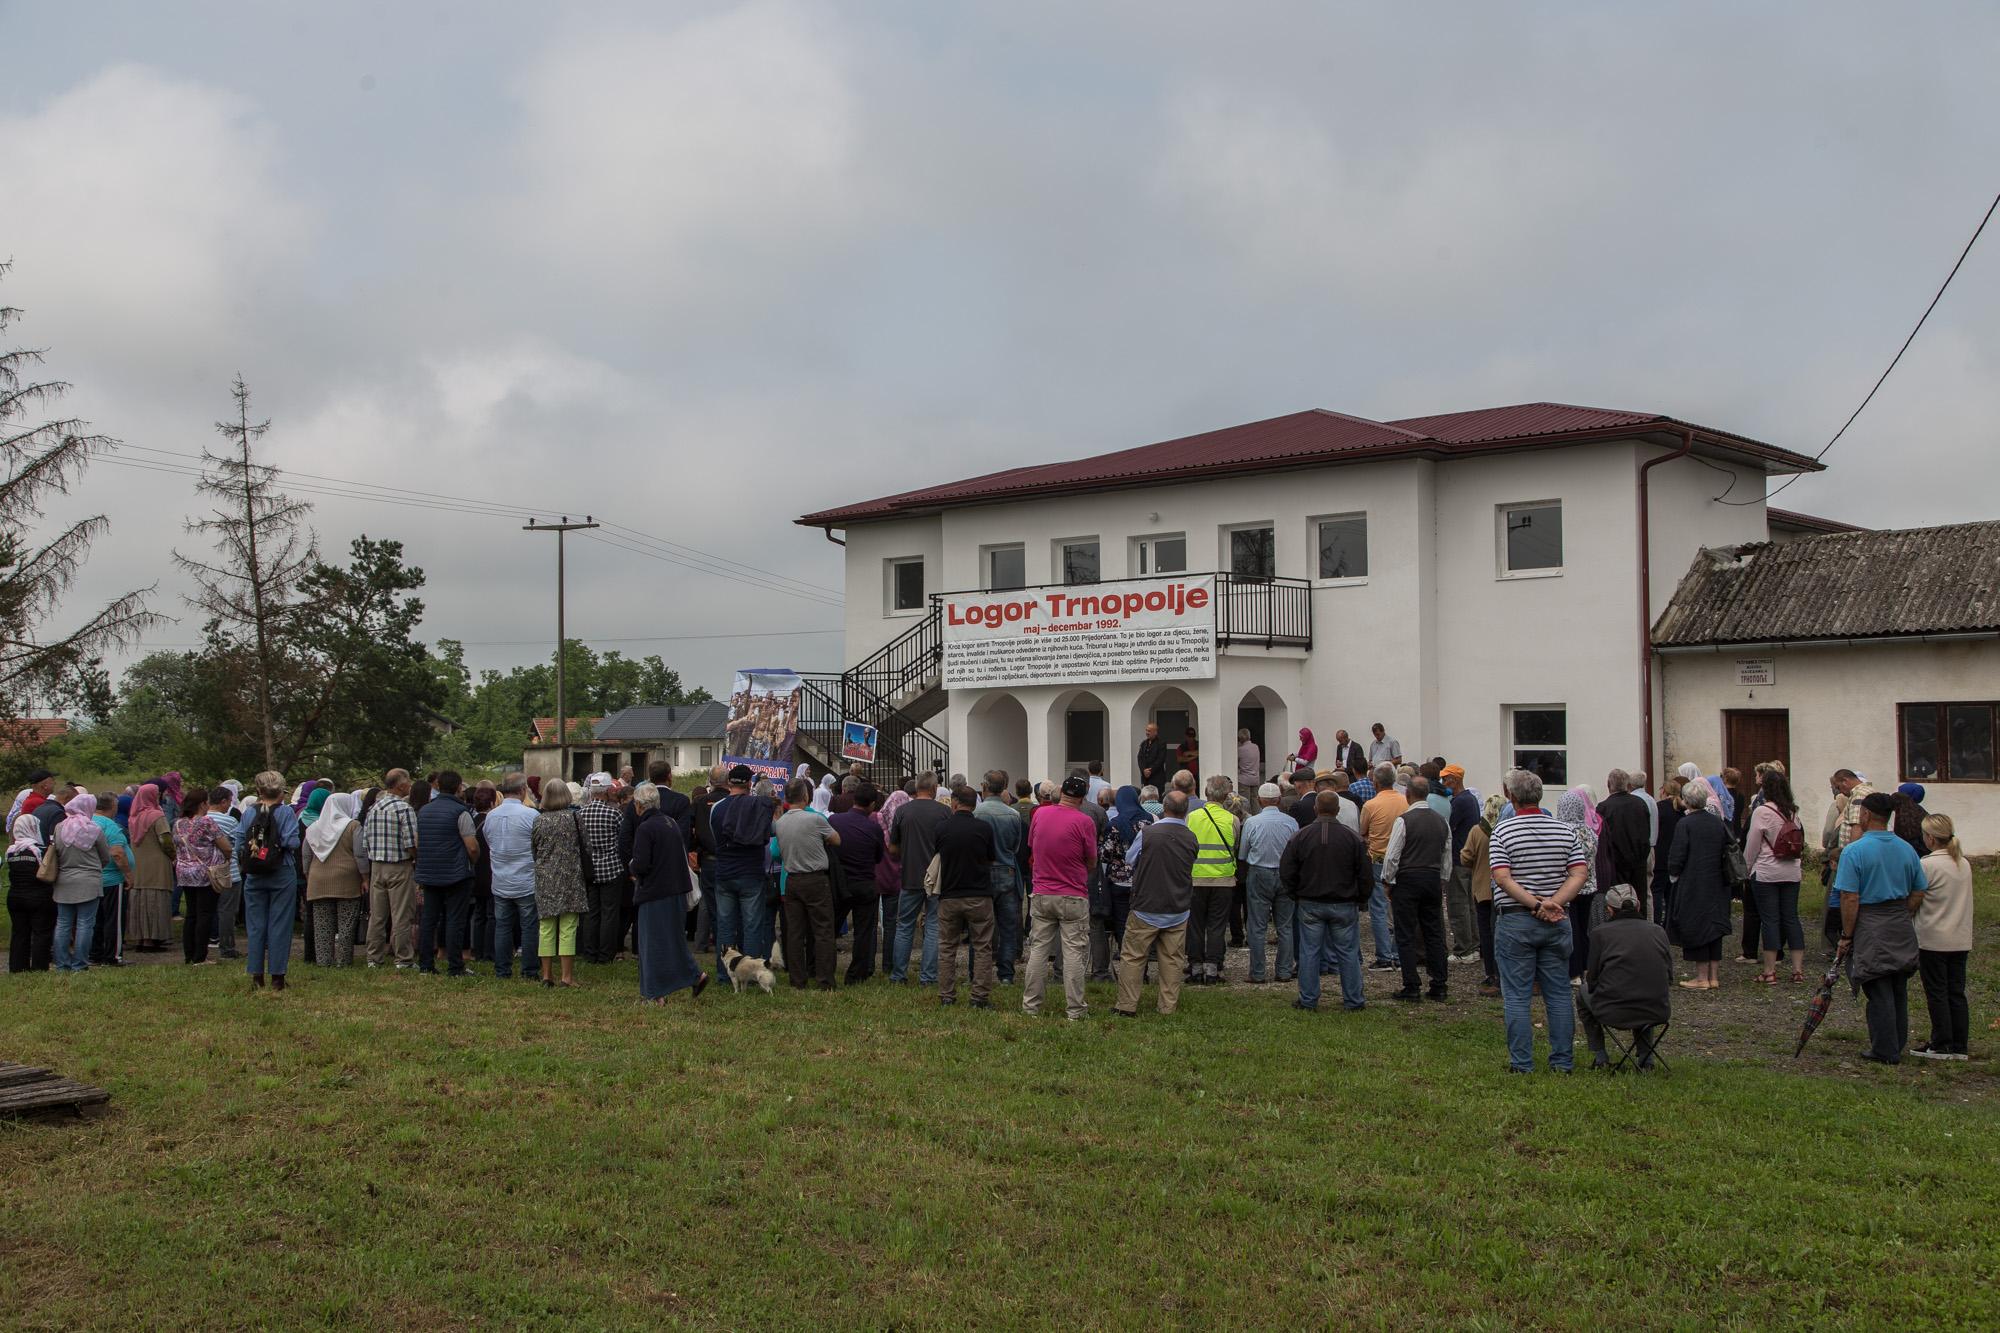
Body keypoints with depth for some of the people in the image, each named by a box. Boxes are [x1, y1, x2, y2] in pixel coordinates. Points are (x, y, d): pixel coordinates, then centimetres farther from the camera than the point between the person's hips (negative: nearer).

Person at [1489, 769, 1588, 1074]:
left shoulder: (1503, 831, -6)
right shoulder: (1565, 830, 4)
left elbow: (1502, 878, -16)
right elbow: (1580, 873, -5)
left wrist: (1536, 905, -16)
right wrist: (1553, 903, -13)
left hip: (1515, 921, -3)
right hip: (1557, 922, 3)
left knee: (1517, 996, 2)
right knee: (1559, 993, 9)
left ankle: (1521, 1063, 3)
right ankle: (1562, 1061, 12)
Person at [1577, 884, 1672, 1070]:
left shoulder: (1600, 932, -2)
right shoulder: (1658, 931, 8)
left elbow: (1593, 980, 1)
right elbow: (1669, 980, 11)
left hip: (1614, 1013, -3)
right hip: (1656, 1014, 3)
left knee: (1583, 992, 29)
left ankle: (1600, 1057, 24)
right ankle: (1646, 1058, 26)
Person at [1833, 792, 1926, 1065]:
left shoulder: (1854, 851, -14)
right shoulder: (1907, 849, 3)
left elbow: (1850, 899, -17)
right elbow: (1919, 893, 7)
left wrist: (1847, 936, -10)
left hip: (1871, 929, -6)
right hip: (1902, 929, 6)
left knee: (1879, 992, 1)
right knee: (1899, 991, 16)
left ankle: (1885, 1051, 6)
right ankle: (1897, 1045, 26)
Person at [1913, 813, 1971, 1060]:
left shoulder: (1928, 865, -15)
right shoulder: (1964, 864, 7)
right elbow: (1965, 902, 14)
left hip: (1934, 940, -6)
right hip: (1961, 940, 6)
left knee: (1937, 993, 1)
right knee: (1956, 992, 10)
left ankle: (1941, 1046, 3)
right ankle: (1959, 1046, 11)